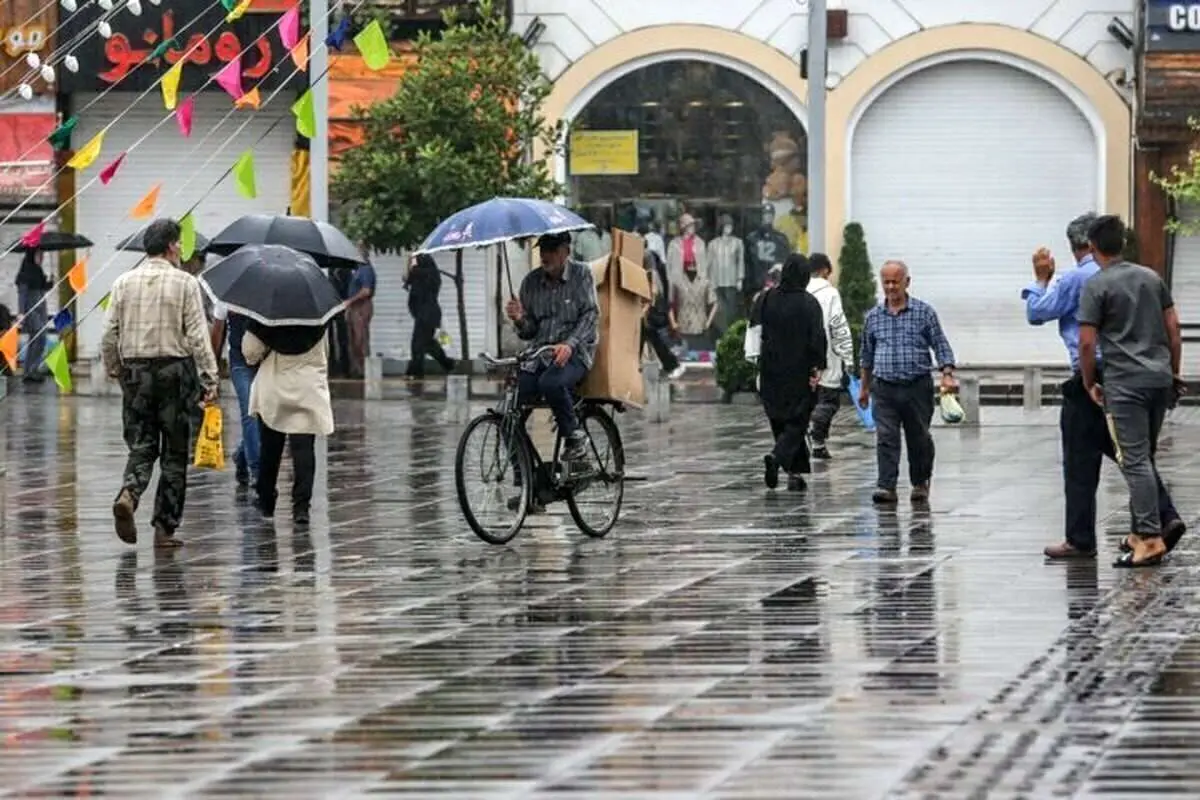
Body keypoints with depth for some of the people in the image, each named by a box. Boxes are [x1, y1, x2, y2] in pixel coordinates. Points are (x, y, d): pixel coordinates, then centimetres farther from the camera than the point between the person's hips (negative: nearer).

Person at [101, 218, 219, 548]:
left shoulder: (124, 283, 4)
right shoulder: (184, 283, -5)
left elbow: (109, 335, 4)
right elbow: (198, 336, -10)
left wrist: (113, 369, 19)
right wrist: (209, 378, -7)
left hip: (136, 372, 3)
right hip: (175, 370, -3)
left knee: (141, 446, 8)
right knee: (174, 452, 6)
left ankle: (128, 495, -22)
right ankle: (165, 528, 6)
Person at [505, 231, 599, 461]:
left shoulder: (581, 274, 1)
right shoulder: (531, 282, 10)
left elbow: (590, 315, -8)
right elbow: (528, 332, 13)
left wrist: (569, 344, -24)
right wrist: (519, 320, -12)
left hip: (574, 353, -4)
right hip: (538, 355, 4)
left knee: (551, 382, -37)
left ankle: (575, 437, -15)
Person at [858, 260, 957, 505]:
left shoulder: (924, 312, 0)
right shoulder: (873, 316, 9)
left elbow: (941, 346, 1)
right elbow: (866, 354, 18)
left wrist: (948, 375, -12)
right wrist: (864, 388, 20)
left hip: (918, 386, -1)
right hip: (884, 388, 1)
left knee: (919, 439, 8)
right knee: (886, 438, -10)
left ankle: (920, 483, 25)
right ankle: (886, 487, -15)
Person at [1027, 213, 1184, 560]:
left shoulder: (1074, 279, -10)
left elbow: (1037, 313, -3)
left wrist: (1041, 279, 9)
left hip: (1090, 379, -6)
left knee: (1080, 463, 1)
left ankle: (1079, 540, 4)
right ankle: (1165, 516, -1)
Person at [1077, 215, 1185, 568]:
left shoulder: (1096, 286, -6)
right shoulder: (1152, 278, 12)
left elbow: (1086, 343, -9)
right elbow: (1174, 329, 13)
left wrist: (1089, 383, 4)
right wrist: (1173, 372, 21)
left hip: (1124, 383, -6)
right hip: (1159, 379, 6)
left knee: (1135, 461, -8)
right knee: (1145, 457, 16)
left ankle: (1151, 539, -15)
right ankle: (1141, 532, 19)